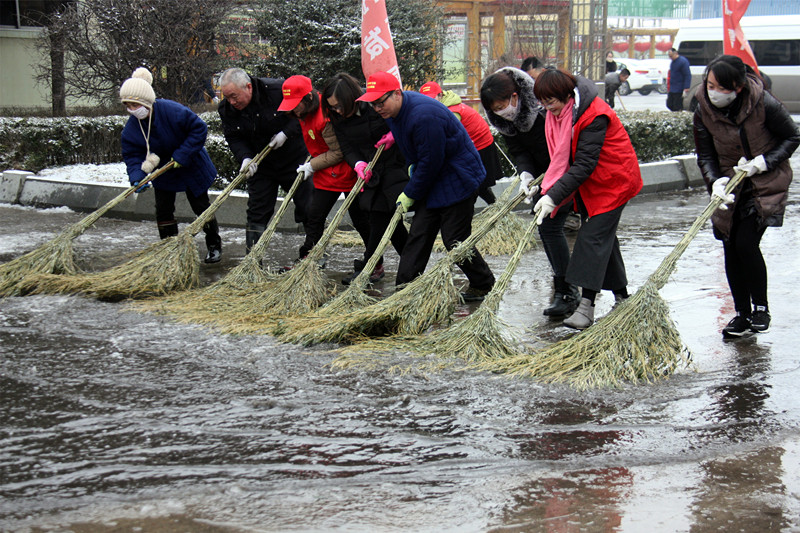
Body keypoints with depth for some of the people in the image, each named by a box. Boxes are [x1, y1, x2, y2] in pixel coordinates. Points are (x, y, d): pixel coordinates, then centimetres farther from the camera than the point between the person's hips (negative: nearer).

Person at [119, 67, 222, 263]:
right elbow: (132, 156, -11)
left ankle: (214, 245, 23)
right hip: (163, 172, 4)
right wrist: (137, 178, -31)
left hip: (191, 167, -4)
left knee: (201, 206, 5)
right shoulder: (131, 129, -15)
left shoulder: (172, 111, -31)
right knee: (163, 210, 2)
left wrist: (181, 155, -28)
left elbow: (199, 129, -26)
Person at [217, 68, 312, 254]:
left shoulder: (278, 90, -23)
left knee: (307, 208, 2)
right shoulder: (226, 109, -10)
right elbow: (233, 139, -4)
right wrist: (245, 158, -22)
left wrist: (286, 133, -21)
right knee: (257, 212, 2)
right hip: (261, 165, 3)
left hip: (295, 159, -3)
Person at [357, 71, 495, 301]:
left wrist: (410, 194, -13)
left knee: (455, 240, -4)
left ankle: (484, 285, 14)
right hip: (433, 179, 9)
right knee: (418, 235, 5)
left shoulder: (424, 116, -30)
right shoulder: (394, 112, 1)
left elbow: (430, 162, -24)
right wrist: (412, 166, 9)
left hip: (457, 179, -9)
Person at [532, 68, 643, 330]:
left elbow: (584, 164, -30)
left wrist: (554, 196, -33)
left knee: (593, 236, -14)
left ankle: (586, 305, -16)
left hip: (613, 181, -9)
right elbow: (561, 158, 8)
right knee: (603, 236, 13)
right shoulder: (558, 113, -1)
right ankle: (621, 296, 24)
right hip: (589, 183, 9)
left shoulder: (594, 115, -28)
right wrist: (547, 188, -3)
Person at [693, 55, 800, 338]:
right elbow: (706, 156, -6)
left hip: (766, 183, -4)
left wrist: (762, 162, -20)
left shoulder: (764, 104, -21)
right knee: (731, 248, 2)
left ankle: (761, 306, 6)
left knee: (746, 242, -15)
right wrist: (716, 182, -25)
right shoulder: (704, 111, -11)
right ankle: (742, 313, 17)